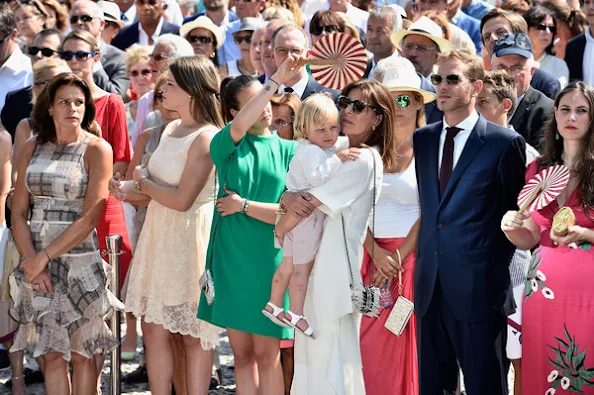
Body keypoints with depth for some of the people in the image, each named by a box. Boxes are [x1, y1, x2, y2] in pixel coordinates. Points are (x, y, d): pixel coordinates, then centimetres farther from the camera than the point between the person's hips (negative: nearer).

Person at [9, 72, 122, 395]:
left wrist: (45, 256, -13)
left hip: (79, 261, -3)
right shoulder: (32, 148, 8)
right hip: (36, 261, 3)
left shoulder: (97, 149, -4)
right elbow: (18, 212, 6)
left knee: (80, 354, 1)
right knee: (52, 353, 5)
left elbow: (89, 218, -11)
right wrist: (32, 261, -7)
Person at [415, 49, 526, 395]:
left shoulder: (505, 143, -4)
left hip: (478, 287, -5)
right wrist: (423, 261, 8)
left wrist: (500, 273, -4)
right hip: (430, 286, 5)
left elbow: (515, 213, -1)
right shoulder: (421, 140, 12)